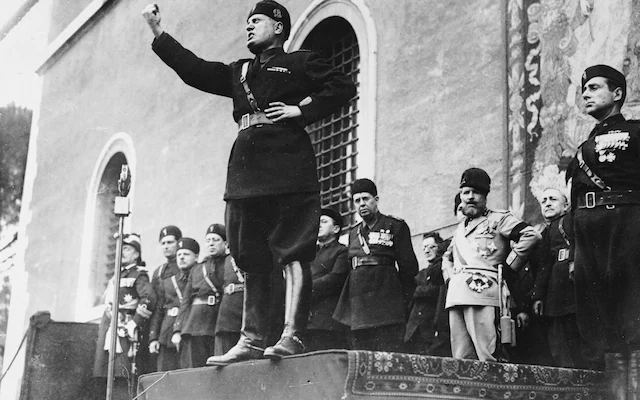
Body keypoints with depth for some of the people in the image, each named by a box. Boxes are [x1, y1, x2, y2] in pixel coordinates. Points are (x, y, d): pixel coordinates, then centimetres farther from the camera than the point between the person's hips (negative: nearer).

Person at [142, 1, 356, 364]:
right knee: (253, 261, 5)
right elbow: (195, 70, 24)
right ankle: (252, 340, 7)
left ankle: (292, 337, -14)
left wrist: (301, 109, -8)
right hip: (246, 173, 7)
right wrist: (158, 32, 21)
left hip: (288, 170, -7)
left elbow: (344, 86, 1)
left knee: (293, 253, -10)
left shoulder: (301, 62, 10)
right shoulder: (240, 72, 27)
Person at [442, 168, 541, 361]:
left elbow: (532, 235, -6)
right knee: (460, 358, 2)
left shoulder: (497, 219, 7)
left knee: (487, 356, -14)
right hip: (456, 295, 7)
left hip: (482, 293, -7)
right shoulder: (460, 228, 27)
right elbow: (447, 257, 40)